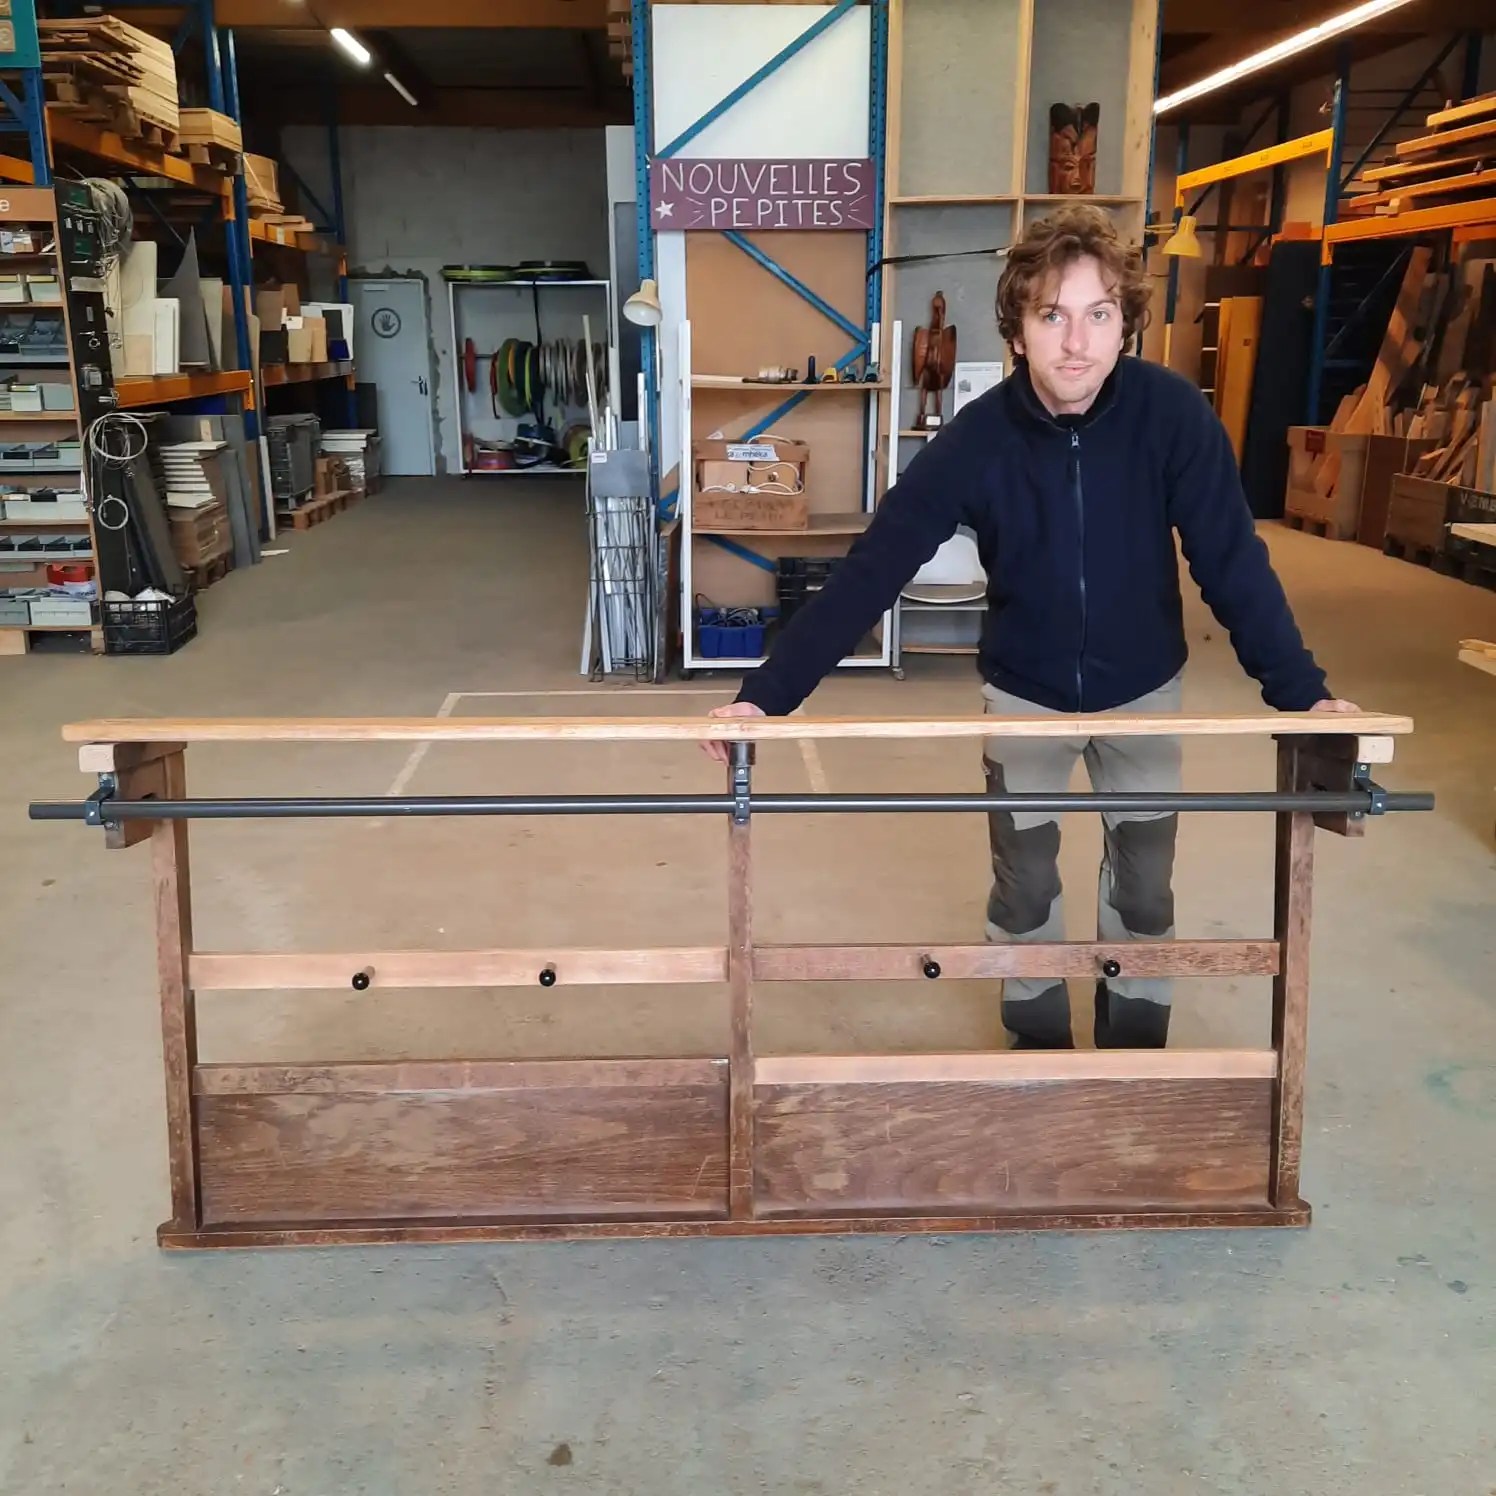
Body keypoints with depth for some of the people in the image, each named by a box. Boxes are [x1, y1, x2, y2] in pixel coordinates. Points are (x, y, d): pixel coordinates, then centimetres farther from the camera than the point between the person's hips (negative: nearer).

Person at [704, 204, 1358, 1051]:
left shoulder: (1174, 414, -22)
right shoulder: (978, 439, -23)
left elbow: (1234, 562, -18)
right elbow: (872, 571, -25)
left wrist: (1301, 691, -26)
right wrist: (769, 694, -31)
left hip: (1144, 688, 1)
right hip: (1025, 692, 0)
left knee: (1145, 885, 12)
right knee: (1025, 885, 11)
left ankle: (1138, 1052, 34)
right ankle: (1039, 1045, 34)